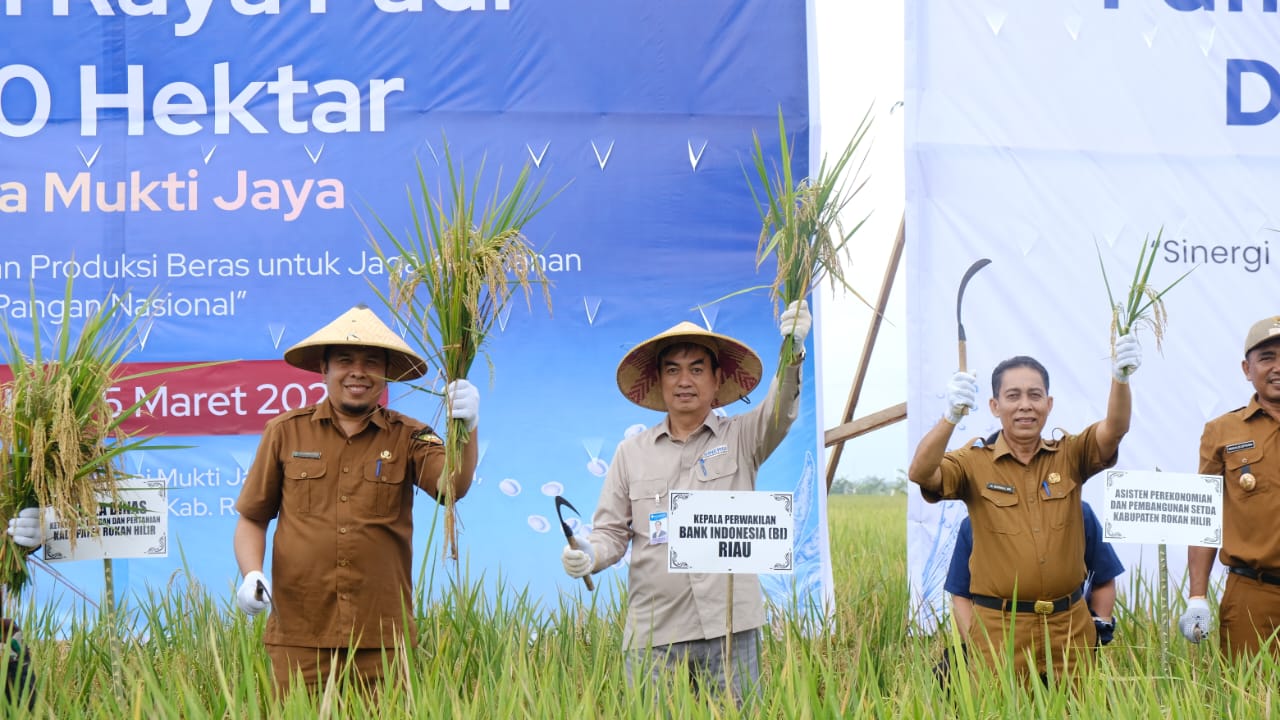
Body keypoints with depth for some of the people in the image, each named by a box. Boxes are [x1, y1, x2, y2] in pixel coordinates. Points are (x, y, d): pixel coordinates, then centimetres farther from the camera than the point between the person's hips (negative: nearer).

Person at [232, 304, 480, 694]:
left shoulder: (408, 438, 4)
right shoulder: (285, 432, 5)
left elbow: (453, 485, -15)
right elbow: (252, 519, 12)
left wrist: (465, 428, -33)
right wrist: (251, 574, -6)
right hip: (298, 634, 0)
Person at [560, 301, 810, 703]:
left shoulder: (741, 439, 7)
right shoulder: (631, 452, 11)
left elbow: (780, 412, -12)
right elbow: (613, 532, 12)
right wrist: (590, 555, -11)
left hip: (729, 628, -1)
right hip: (653, 633, 1)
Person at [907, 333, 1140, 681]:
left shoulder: (1069, 455, 7)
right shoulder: (975, 462, -1)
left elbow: (1113, 429, -10)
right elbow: (920, 473, -19)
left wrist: (1121, 379, -31)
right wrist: (951, 417, -37)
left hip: (1069, 625, 3)